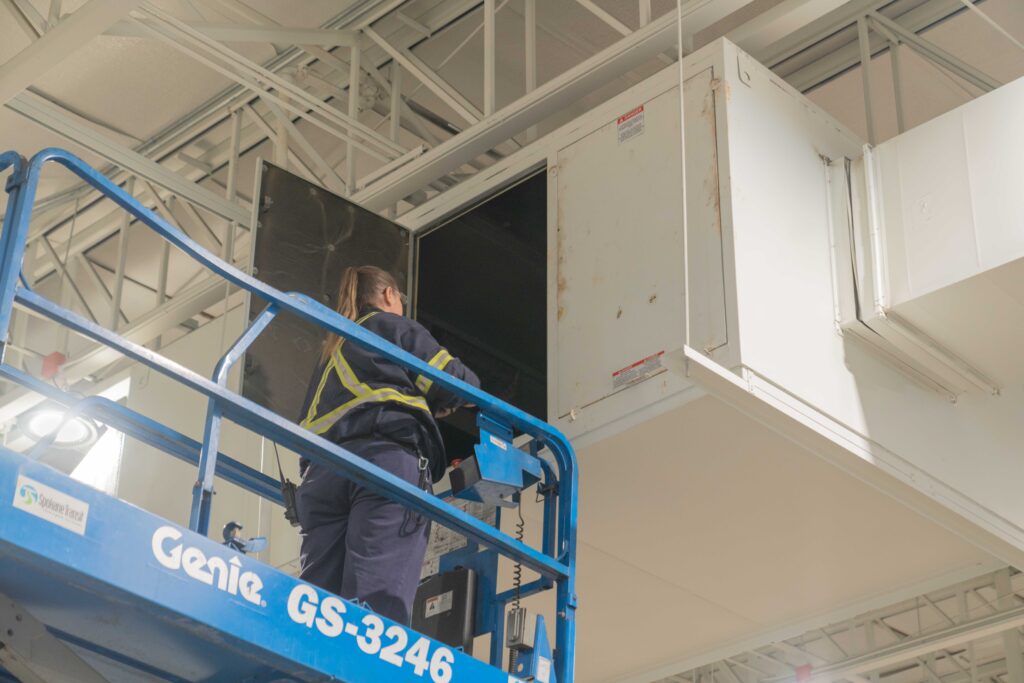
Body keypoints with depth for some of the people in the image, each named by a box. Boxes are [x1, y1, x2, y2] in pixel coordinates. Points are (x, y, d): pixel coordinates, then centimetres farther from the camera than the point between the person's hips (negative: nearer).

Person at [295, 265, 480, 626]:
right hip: (386, 459, -6)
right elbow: (455, 383, 8)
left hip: (321, 472, 6)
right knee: (379, 601, -21)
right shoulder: (393, 326, 17)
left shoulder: (331, 354, 36)